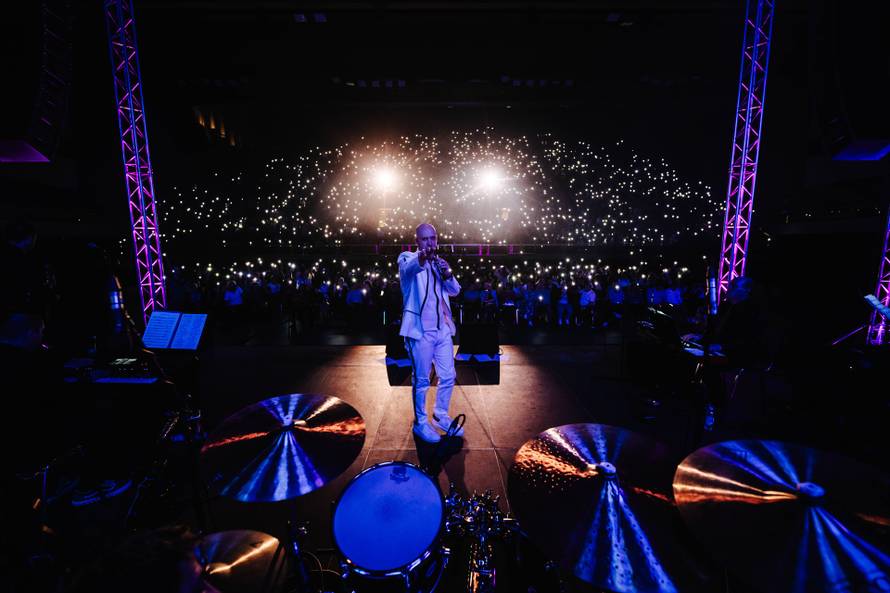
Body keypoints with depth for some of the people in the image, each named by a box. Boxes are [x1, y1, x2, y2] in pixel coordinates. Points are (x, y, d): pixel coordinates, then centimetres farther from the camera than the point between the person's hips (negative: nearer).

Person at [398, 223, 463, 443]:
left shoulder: (438, 262, 17)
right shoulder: (407, 258, -1)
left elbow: (455, 291, 12)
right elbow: (408, 269, -27)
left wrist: (448, 274, -9)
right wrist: (421, 259, -50)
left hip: (443, 328, 6)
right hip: (420, 329, -6)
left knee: (448, 376, 12)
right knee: (421, 380, 1)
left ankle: (441, 417, 31)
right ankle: (420, 423, 20)